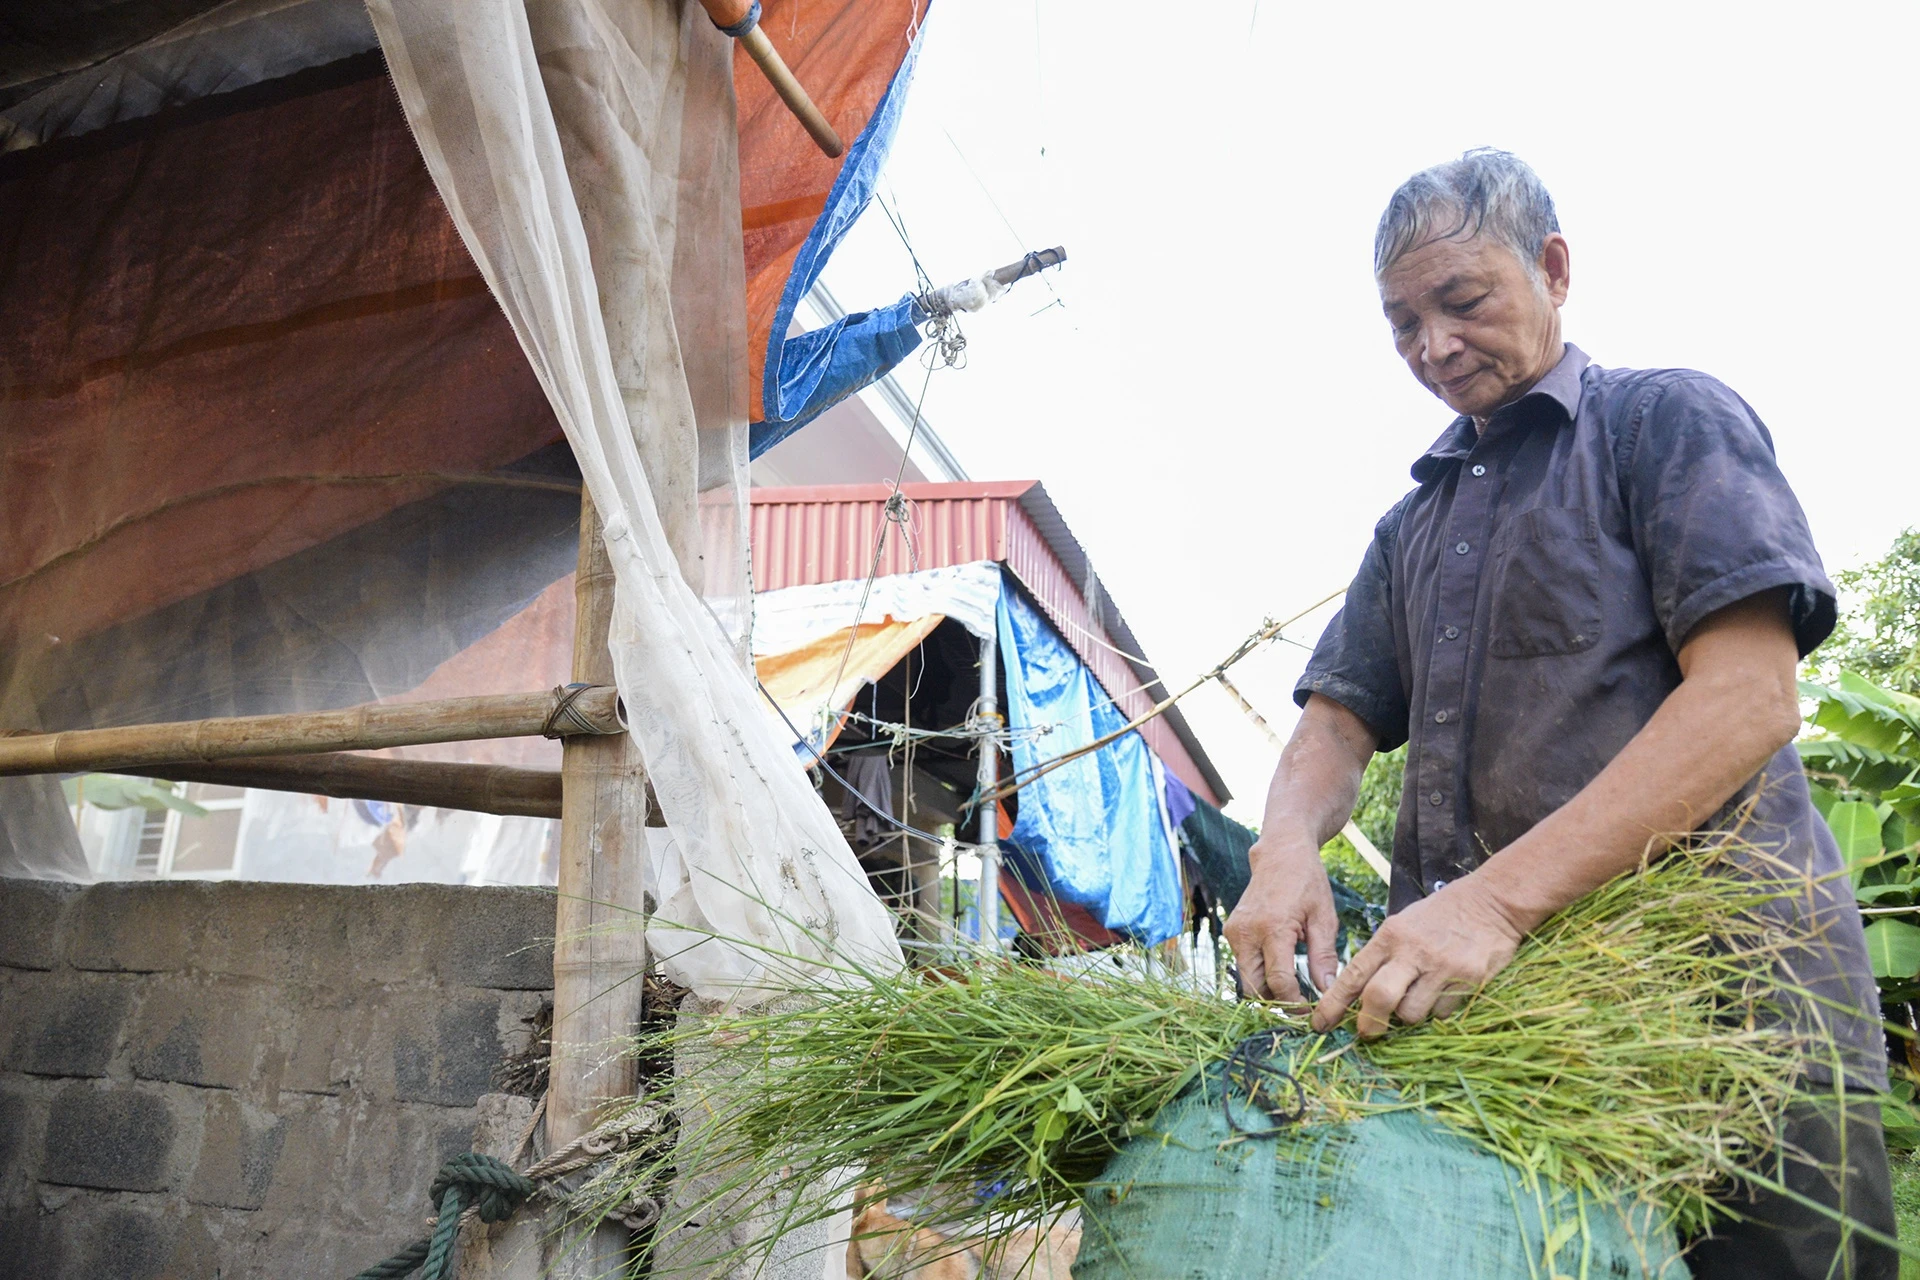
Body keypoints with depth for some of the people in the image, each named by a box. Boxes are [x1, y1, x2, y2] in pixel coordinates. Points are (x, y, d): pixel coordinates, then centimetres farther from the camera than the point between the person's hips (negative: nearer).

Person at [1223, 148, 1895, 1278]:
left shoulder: (1668, 418, 2)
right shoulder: (1414, 526, 22)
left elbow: (1751, 699, -13)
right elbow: (1340, 720, 15)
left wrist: (1500, 897, -23)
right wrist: (1289, 845, -11)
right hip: (1474, 1000, 6)